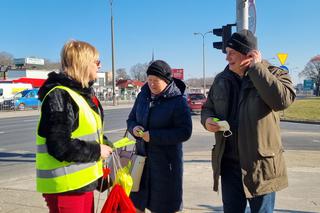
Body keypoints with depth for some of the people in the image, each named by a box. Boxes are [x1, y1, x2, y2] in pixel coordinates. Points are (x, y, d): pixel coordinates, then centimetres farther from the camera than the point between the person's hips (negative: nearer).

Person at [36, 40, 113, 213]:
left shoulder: (84, 92, 12)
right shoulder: (59, 95, -19)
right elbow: (59, 147, -26)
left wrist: (102, 145, 5)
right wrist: (96, 151, -15)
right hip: (65, 187, -9)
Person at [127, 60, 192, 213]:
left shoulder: (178, 101, -13)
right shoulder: (143, 95, 4)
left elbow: (185, 132, -18)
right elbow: (131, 119, 14)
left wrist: (153, 136, -22)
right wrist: (134, 128, -10)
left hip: (166, 160, -5)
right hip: (142, 156, 6)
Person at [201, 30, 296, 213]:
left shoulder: (274, 74, -8)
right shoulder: (222, 79, 5)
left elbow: (283, 100, -29)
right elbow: (208, 107, 16)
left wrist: (256, 67, -22)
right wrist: (207, 119, -8)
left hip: (260, 164, -4)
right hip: (228, 163, 4)